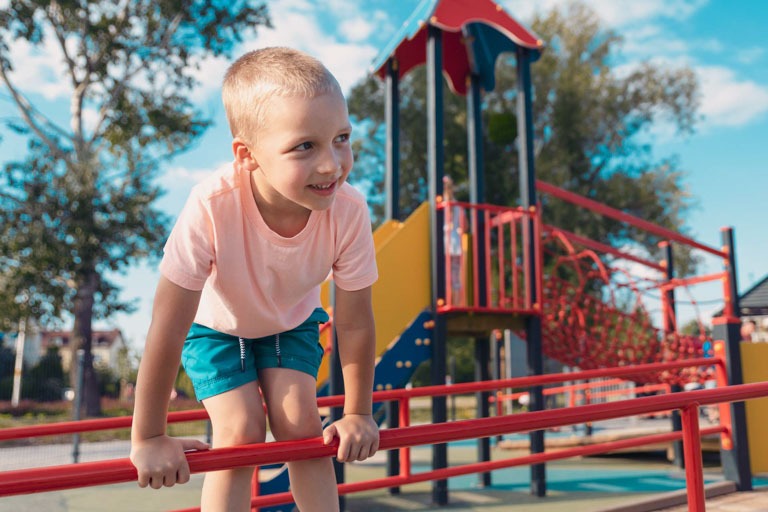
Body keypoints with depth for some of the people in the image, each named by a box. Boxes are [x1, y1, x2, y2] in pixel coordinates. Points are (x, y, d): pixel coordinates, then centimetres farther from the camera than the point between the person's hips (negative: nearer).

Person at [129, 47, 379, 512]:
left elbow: (354, 322, -20)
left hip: (292, 319, 2)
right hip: (215, 322, -1)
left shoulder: (348, 210, -34)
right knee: (241, 431, -11)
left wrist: (359, 413, -9)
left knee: (299, 424, -9)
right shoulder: (212, 208, -41)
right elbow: (167, 330, -32)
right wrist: (149, 438, -23)